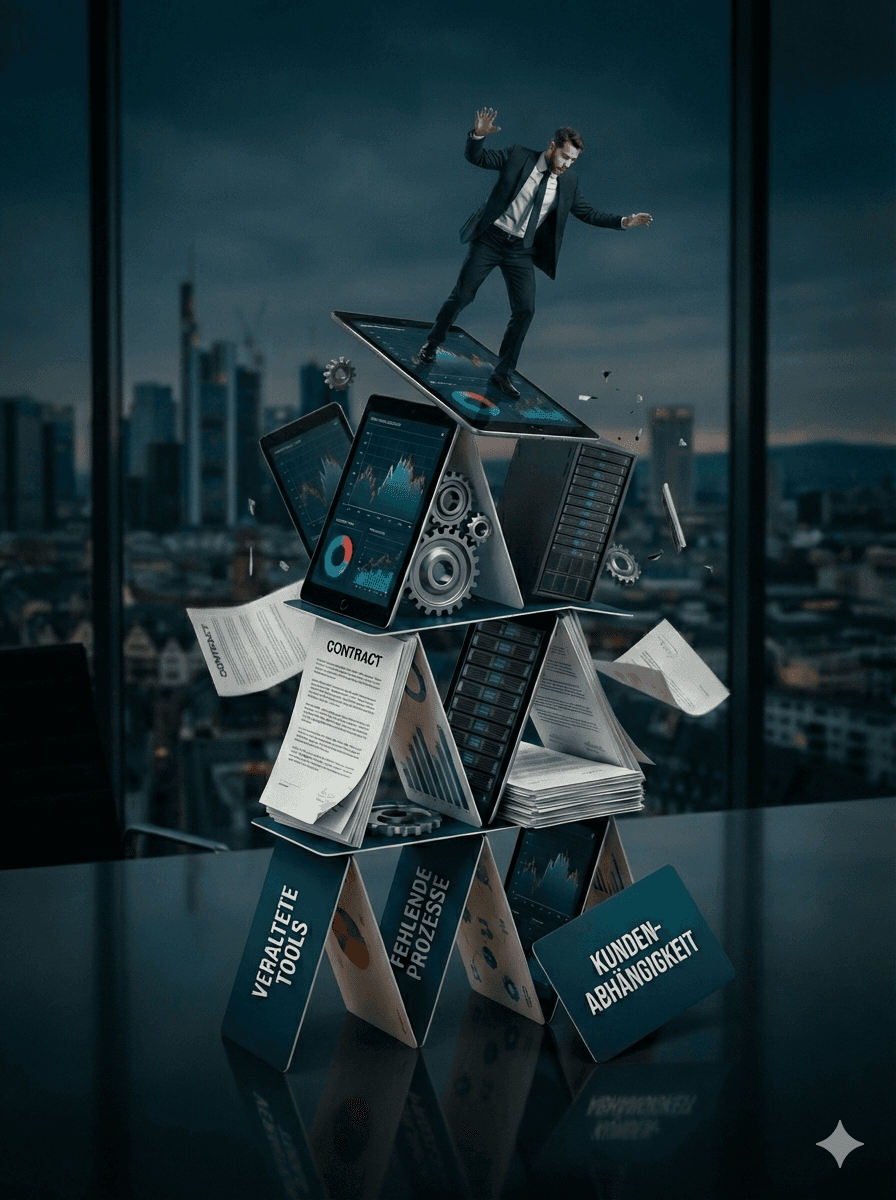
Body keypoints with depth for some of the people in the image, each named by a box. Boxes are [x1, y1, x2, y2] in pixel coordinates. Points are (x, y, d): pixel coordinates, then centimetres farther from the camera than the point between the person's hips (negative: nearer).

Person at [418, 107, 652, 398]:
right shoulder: (518, 157, -7)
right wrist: (478, 134, -29)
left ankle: (502, 373, 5)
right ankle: (431, 344, 25)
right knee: (461, 296, 2)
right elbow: (475, 157, -8)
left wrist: (624, 222, 0)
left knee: (525, 310, -6)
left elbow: (589, 214, 11)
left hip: (521, 252, 3)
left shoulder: (568, 183, 3)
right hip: (490, 240, -3)